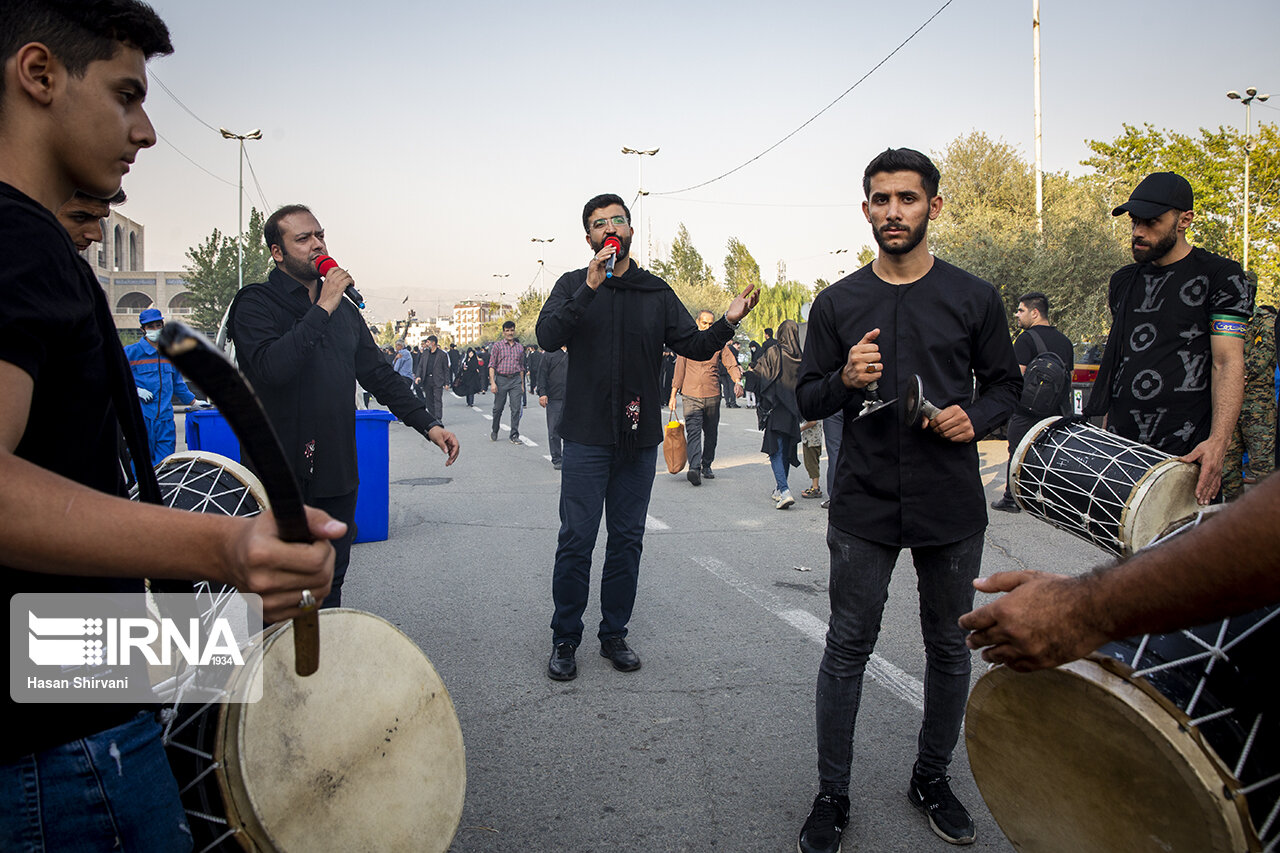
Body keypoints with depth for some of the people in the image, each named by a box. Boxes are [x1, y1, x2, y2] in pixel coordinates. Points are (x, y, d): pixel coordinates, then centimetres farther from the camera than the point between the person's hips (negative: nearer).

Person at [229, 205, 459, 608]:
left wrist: (429, 425, 5)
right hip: (281, 479, -6)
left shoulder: (344, 309, 15)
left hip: (337, 476, 6)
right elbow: (271, 367, -24)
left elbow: (379, 374, 16)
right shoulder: (256, 303, -5)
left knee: (329, 588, 14)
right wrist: (322, 310, -20)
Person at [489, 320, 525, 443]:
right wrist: (492, 382, -10)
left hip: (516, 379, 2)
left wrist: (522, 384, 15)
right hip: (501, 379, -2)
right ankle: (494, 431, 27)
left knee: (516, 409, -4)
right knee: (498, 408, 6)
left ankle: (514, 435, 1)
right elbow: (492, 365, -2)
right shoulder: (497, 345, 2)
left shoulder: (519, 348, 12)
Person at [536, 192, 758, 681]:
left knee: (627, 540, 9)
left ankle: (614, 635, 22)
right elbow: (547, 338, -14)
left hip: (639, 438, 3)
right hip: (587, 437, -3)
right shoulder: (574, 285, 3)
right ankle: (565, 639, 13)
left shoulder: (657, 292, 10)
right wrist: (590, 287, -24)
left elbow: (694, 347, 5)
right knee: (576, 539, -2)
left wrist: (727, 323, -14)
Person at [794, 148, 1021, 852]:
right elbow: (807, 400, 6)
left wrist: (975, 418, -11)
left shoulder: (974, 297, 3)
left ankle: (932, 780, 33)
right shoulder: (837, 303, 4)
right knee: (847, 649, 3)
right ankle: (831, 796, 18)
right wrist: (845, 380, -15)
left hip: (951, 506, 1)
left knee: (949, 648, 12)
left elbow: (1005, 384, 11)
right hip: (863, 505, 0)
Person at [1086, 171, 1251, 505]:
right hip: (1120, 449, 5)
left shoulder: (1221, 276, -1)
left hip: (1185, 453, -5)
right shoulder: (1123, 282, 15)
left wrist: (1217, 441, -23)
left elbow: (1228, 363, -10)